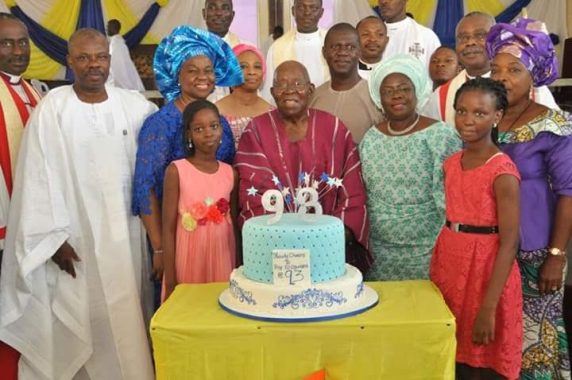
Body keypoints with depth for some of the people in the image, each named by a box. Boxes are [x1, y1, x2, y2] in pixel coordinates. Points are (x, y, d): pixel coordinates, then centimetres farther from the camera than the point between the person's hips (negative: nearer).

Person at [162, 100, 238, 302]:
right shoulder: (176, 170, -7)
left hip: (222, 261, 3)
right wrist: (170, 280, -8)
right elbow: (168, 228, -7)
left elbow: (234, 224, 11)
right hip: (188, 263, -3)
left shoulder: (230, 173, 4)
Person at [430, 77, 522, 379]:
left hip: (486, 267, -6)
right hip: (450, 263, 6)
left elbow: (509, 243, -18)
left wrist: (488, 307, -22)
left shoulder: (502, 171, -15)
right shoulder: (451, 163, 6)